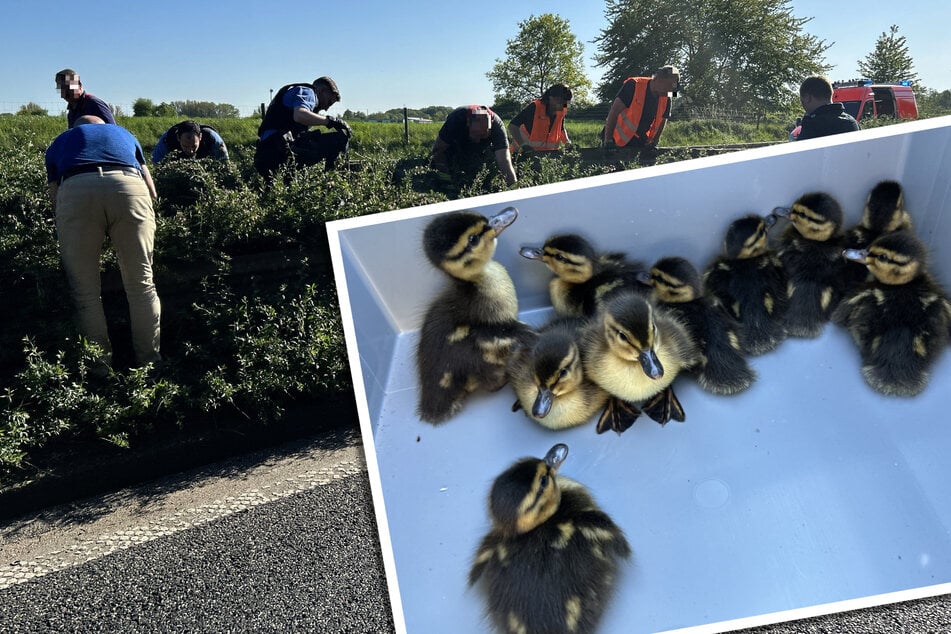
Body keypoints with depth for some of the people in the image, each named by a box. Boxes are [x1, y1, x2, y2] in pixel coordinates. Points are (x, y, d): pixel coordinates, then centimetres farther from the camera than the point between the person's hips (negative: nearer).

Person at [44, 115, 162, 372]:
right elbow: (152, 191, 33)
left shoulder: (59, 142, 37)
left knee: (85, 290, 12)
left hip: (75, 191, 0)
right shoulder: (123, 133, 38)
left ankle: (101, 368, 18)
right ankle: (150, 363, 19)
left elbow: (54, 196, 29)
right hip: (129, 188, 1)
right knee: (141, 283, 12)